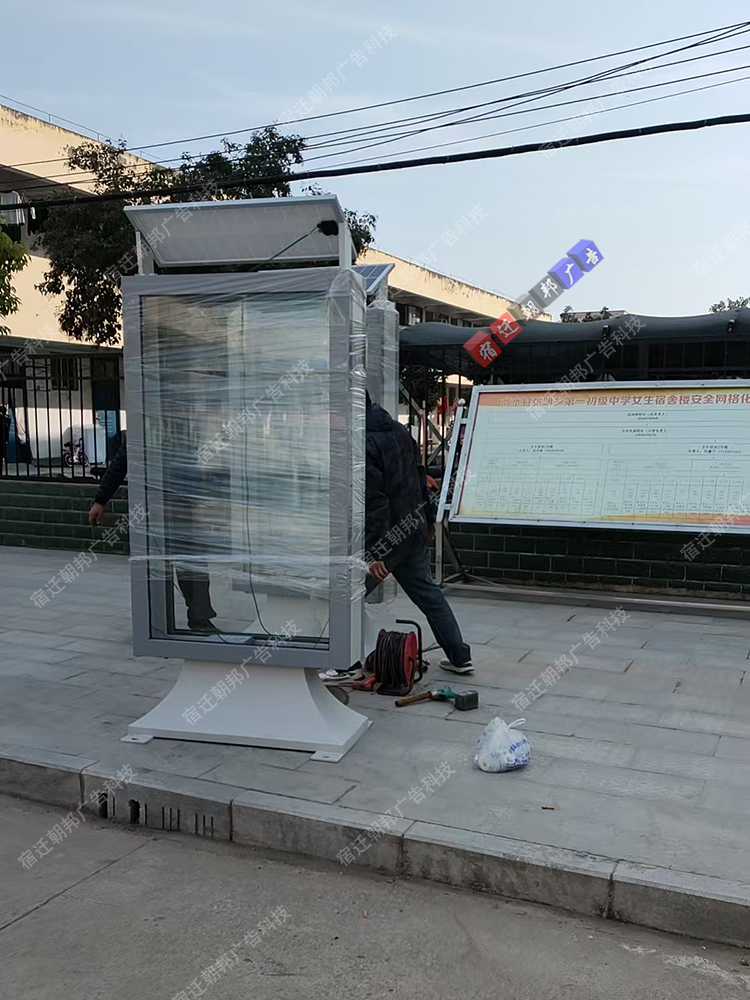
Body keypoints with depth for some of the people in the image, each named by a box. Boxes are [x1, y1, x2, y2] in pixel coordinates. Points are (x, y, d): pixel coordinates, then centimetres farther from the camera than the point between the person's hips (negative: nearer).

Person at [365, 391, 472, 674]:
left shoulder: (365, 444, -19)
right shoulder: (398, 430, 9)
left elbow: (372, 501, -24)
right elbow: (420, 477, 17)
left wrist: (372, 553, -24)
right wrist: (428, 519, 25)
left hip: (388, 533, -9)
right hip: (414, 526, 9)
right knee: (428, 593, 18)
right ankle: (460, 657, 25)